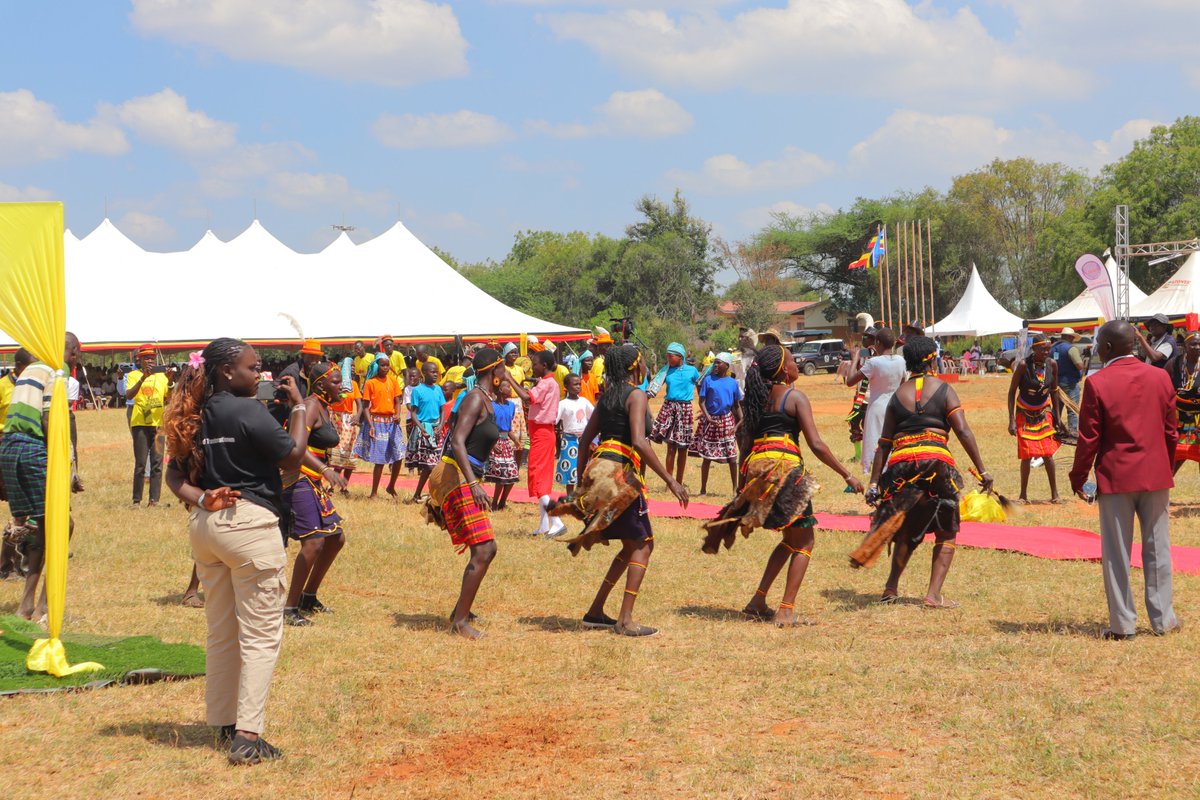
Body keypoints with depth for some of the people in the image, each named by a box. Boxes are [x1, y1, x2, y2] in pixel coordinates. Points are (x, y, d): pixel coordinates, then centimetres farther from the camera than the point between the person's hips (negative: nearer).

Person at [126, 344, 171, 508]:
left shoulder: (161, 375, 12)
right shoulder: (134, 375, 3)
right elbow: (128, 395, -13)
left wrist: (170, 381, -11)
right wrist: (143, 378, -23)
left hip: (158, 423, 3)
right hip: (140, 424, -3)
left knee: (157, 462, 0)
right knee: (140, 463, -3)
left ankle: (154, 500, 3)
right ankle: (137, 500, 3)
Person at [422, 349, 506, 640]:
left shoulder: (487, 400, 16)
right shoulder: (476, 398, -13)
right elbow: (457, 441, -23)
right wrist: (473, 483, -29)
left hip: (465, 478, 10)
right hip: (457, 477, -10)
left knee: (486, 549, 16)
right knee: (483, 550, -13)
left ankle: (460, 610, 27)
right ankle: (461, 620, -8)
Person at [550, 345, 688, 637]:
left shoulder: (607, 395, 17)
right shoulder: (635, 395, -8)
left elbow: (585, 439, 19)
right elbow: (638, 442, -20)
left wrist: (582, 480, 25)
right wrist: (670, 480, -19)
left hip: (598, 468, 8)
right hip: (619, 473, -8)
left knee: (632, 546, 16)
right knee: (643, 544, 0)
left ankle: (595, 612, 15)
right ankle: (625, 620, -6)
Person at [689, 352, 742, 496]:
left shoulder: (733, 382, 4)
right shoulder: (708, 380, -1)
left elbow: (737, 405, 10)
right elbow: (702, 401, -3)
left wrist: (740, 421, -2)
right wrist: (708, 417, -16)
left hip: (727, 419, 1)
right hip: (710, 420, -1)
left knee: (731, 456, -1)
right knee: (707, 456, 3)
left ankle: (735, 488, 11)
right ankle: (703, 489, 13)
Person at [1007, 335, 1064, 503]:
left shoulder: (1052, 364, -8)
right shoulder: (1023, 365, -19)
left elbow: (1054, 391, 4)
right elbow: (1012, 391, -14)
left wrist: (1057, 418, 4)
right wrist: (1012, 421, -18)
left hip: (1044, 412, 3)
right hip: (1025, 414, -2)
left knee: (1048, 454, -3)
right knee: (1027, 455, -4)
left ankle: (1054, 494, 5)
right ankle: (1023, 495, 6)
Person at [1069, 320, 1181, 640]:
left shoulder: (1097, 383, -11)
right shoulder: (1160, 377, 1)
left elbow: (1088, 437, -8)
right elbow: (1171, 431, 7)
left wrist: (1078, 477, 3)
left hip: (1115, 478, -3)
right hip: (1156, 476, 3)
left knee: (1117, 553, 5)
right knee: (1157, 548, 11)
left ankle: (1123, 623, 7)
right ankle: (1163, 619, 15)